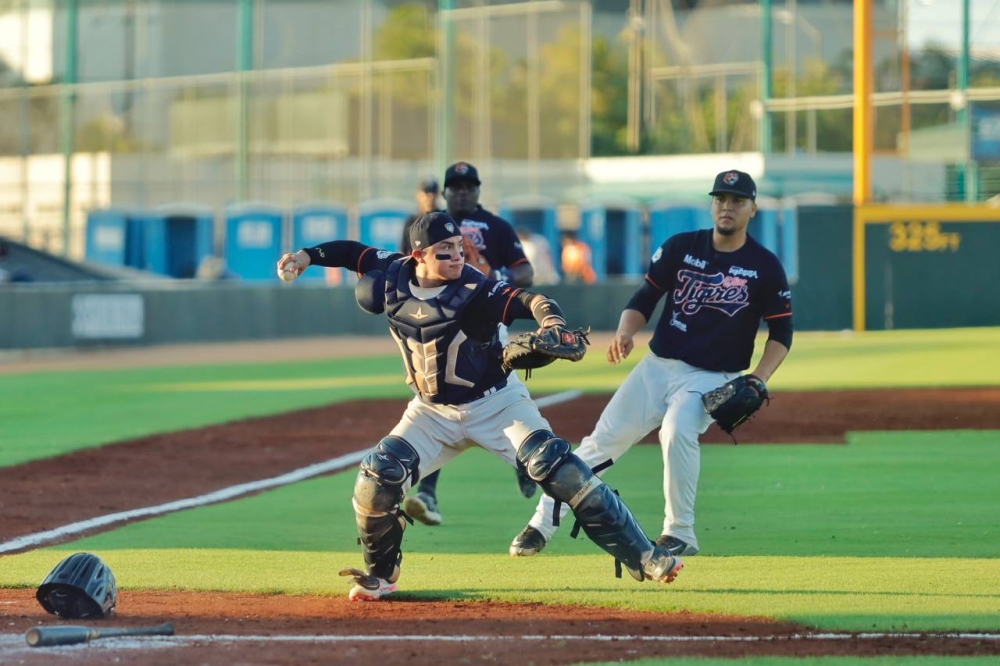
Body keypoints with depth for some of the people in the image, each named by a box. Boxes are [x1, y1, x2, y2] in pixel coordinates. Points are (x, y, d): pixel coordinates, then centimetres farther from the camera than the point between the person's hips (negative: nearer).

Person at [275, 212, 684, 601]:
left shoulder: (474, 290, -21)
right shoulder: (393, 276, -8)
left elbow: (524, 300, -36)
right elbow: (355, 254, 8)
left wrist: (551, 320, -56)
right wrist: (307, 256, -6)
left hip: (496, 404, -4)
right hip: (432, 413, 4)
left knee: (556, 467, -19)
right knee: (377, 479, -11)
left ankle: (642, 557, -16)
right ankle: (380, 576, 12)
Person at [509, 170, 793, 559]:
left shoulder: (765, 267, -3)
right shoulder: (681, 247, 3)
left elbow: (781, 333, 1)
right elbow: (644, 299, 5)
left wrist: (758, 380, -14)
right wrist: (624, 333, -16)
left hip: (711, 378, -3)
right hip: (657, 366, 3)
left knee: (678, 431, -31)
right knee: (603, 440, -2)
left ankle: (680, 534, -16)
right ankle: (542, 524, 6)